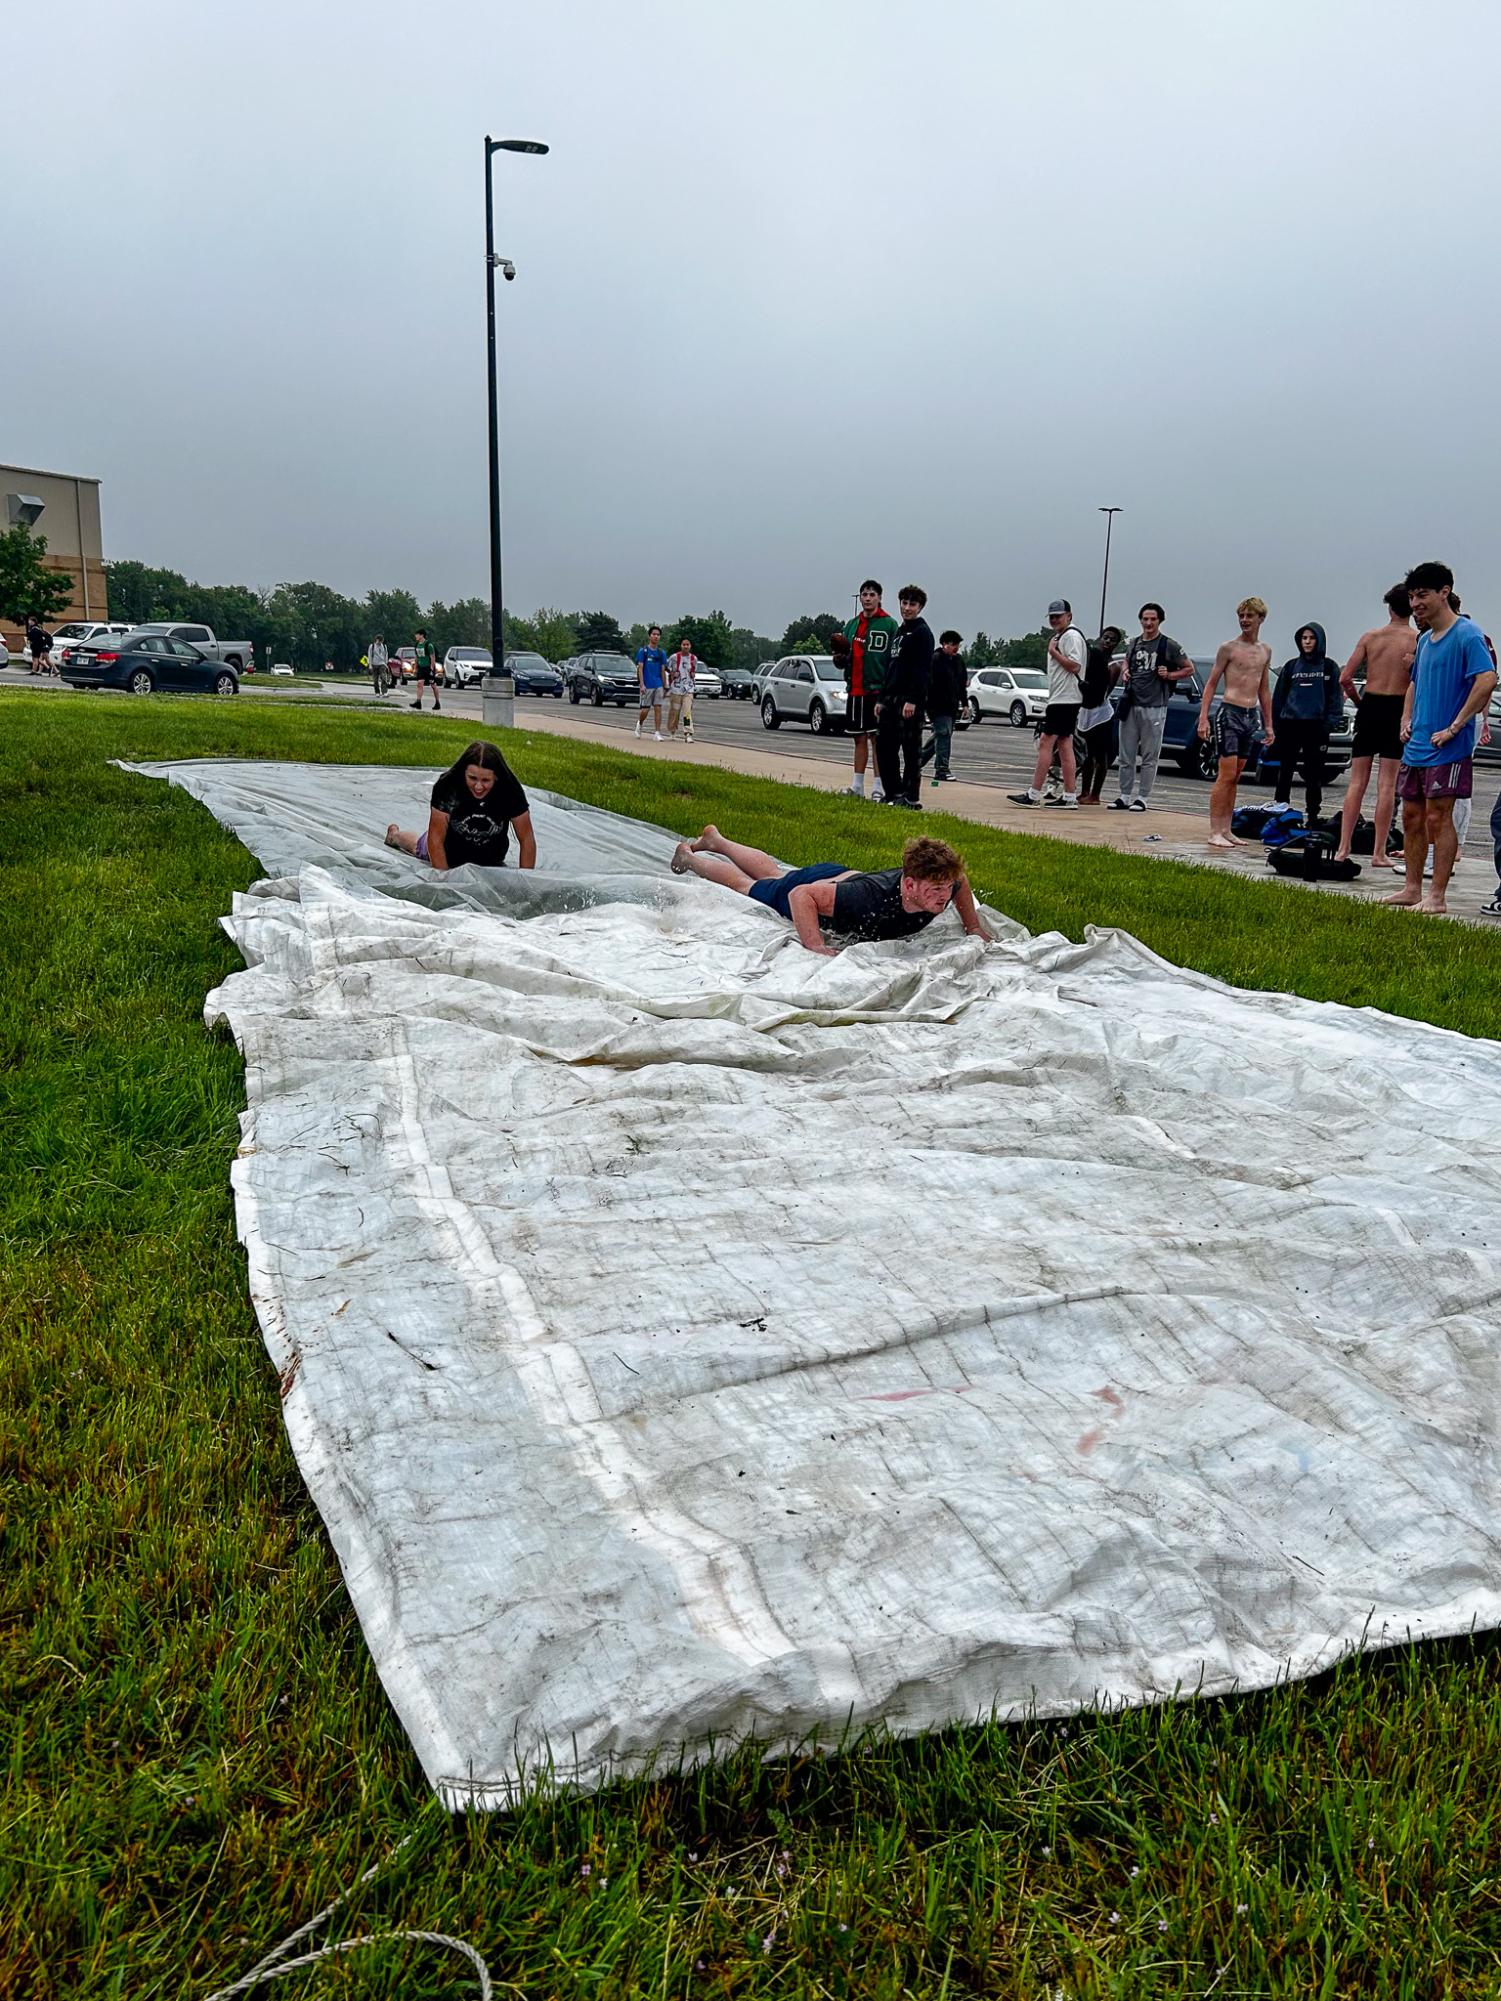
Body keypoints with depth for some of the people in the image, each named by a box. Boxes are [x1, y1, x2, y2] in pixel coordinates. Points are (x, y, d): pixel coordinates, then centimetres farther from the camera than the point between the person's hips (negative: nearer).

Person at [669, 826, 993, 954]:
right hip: (806, 888, -6)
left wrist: (973, 927, -6)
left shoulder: (941, 887, -32)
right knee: (746, 885, 24)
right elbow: (801, 894, -43)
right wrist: (814, 946, -49)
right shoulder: (872, 898, -50)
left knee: (774, 873, 34)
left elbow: (962, 879, -4)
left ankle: (716, 840, 60)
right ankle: (688, 856, 52)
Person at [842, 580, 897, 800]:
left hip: (878, 689, -5)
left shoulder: (889, 624, -2)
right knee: (860, 738, 11)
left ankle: (878, 787, -1)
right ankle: (857, 786, 17)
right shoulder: (852, 624, 14)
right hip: (855, 690, 6)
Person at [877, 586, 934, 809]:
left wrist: (912, 700, -23)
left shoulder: (922, 632, -5)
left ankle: (911, 798, -3)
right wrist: (882, 699, 18)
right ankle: (893, 793, 14)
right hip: (891, 699, 9)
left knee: (911, 749, -5)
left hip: (910, 700, -9)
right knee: (884, 746, 7)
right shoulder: (898, 632, 21)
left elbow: (923, 669, -15)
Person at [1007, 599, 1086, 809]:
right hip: (1060, 699, 11)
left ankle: (1033, 795, -12)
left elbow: (1074, 666, -22)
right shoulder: (1059, 637, 22)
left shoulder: (1071, 636, -10)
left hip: (1065, 699, -11)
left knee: (1045, 743, -11)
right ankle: (1070, 797, 7)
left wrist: (1053, 651, -14)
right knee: (1064, 746, 7)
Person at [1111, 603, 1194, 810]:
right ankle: (1125, 796, 14)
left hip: (1154, 707, -5)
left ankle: (1142, 798, 2)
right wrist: (1126, 672, 10)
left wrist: (1170, 675, -10)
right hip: (1130, 705, 5)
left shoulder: (1169, 645, -2)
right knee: (1126, 756, 7)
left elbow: (1189, 668, 5)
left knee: (1149, 758, -2)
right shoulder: (1134, 643, 12)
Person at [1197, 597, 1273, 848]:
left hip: (1251, 716, 6)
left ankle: (1226, 830, 13)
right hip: (1230, 713, -6)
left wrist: (1268, 725, 20)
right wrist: (1203, 718, -12)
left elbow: (1264, 690, 21)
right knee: (1226, 775, -11)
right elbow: (1211, 684, -3)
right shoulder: (1229, 648, -2)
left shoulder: (1265, 651, 15)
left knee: (1235, 778, 8)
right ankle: (1214, 832, -9)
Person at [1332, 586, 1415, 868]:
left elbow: (1345, 678, -1)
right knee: (1387, 785, 1)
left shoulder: (1370, 636, 3)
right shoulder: (1418, 640, -3)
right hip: (1397, 710, -2)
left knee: (1357, 782, 7)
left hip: (1369, 707, 2)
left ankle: (1343, 848, 4)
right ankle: (1378, 853, 1)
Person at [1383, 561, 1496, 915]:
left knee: (1437, 817, -6)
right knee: (1411, 816, 11)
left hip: (1447, 748, -8)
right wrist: (1406, 720, 12)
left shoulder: (1467, 634, -12)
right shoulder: (1424, 639, 14)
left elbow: (1487, 680, -23)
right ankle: (1412, 889, 20)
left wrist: (1454, 728, -22)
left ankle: (1436, 897, -1)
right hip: (1416, 745, 8)